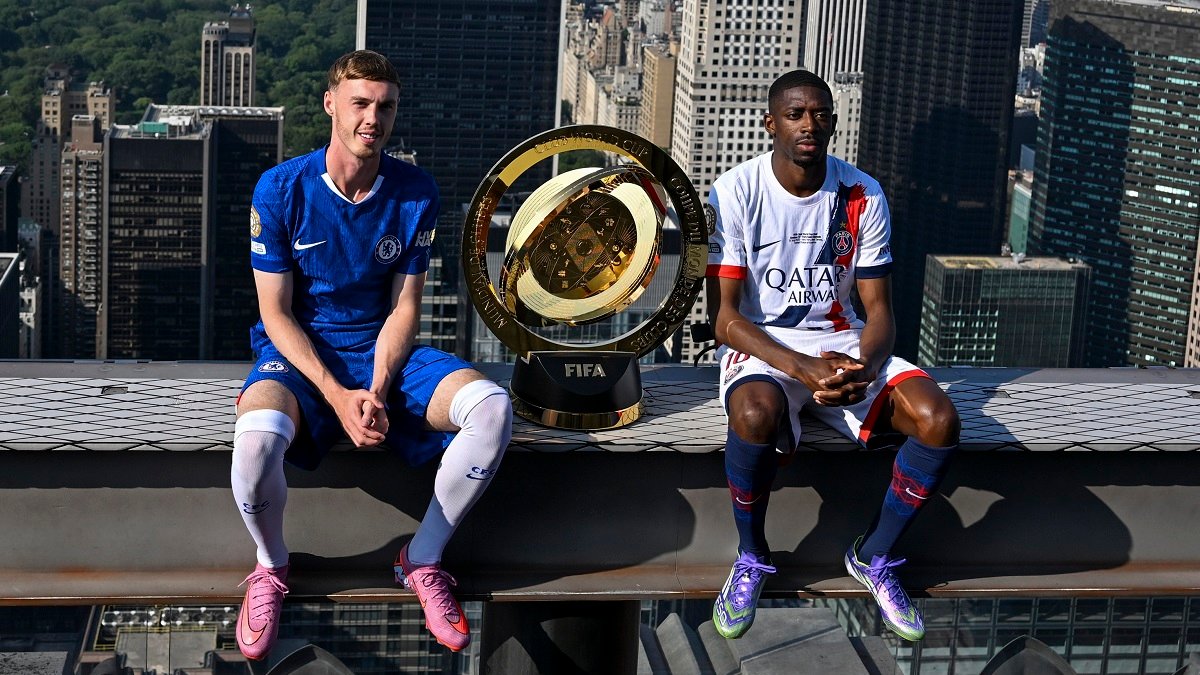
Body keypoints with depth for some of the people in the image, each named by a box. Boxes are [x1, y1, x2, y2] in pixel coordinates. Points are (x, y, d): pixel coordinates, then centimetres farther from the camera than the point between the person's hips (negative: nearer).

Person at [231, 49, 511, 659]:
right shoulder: (281, 189, -10)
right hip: (298, 354, -3)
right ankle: (271, 569, -3)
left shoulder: (415, 193, -3)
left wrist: (378, 391, -17)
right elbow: (277, 313, -9)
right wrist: (337, 396, -21)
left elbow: (404, 306, 0)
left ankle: (421, 560, -3)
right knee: (257, 439, -38)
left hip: (385, 353, 3)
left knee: (492, 408, -25)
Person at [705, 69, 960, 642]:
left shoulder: (863, 196, -2)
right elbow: (724, 317, -13)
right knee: (756, 415, -40)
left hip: (844, 342, 3)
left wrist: (862, 366, -22)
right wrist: (804, 369, -27)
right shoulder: (734, 193, -10)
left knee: (938, 419, -23)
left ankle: (873, 557, 2)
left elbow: (879, 309, 1)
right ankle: (750, 557, -9)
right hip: (760, 346, -3)